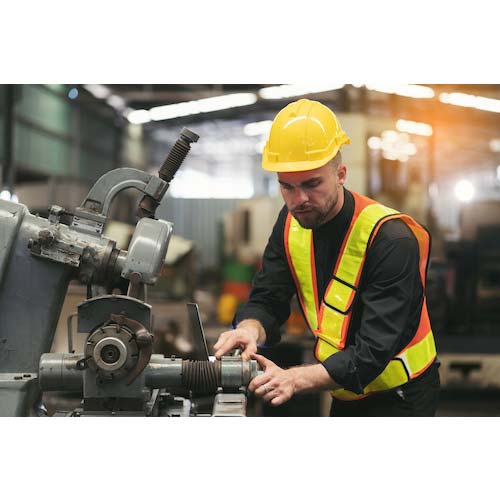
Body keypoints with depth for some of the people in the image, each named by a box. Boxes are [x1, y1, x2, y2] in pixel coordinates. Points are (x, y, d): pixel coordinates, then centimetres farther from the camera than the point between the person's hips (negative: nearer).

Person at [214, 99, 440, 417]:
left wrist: (295, 380, -45)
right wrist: (250, 330, -29)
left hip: (400, 397, -6)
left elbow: (373, 351, -32)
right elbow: (266, 301, -5)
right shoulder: (292, 222, -6)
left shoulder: (391, 240, -28)